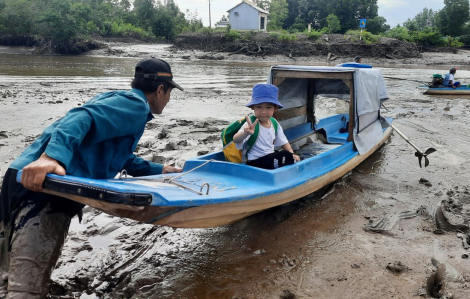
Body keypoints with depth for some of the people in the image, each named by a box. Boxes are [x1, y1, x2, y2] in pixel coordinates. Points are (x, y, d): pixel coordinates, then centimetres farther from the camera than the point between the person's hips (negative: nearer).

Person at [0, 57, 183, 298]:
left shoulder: (118, 99, 29)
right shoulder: (135, 105, -2)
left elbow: (118, 157, 42)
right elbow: (84, 118, -21)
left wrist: (158, 170, 50)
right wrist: (52, 156, -36)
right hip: (42, 180, -10)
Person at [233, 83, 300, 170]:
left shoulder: (274, 124, 4)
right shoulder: (251, 124, -18)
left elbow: (283, 142, 15)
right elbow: (236, 140, -34)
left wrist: (292, 154, -3)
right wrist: (245, 133, -56)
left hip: (271, 158, 8)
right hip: (255, 162, -8)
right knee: (285, 155, -23)